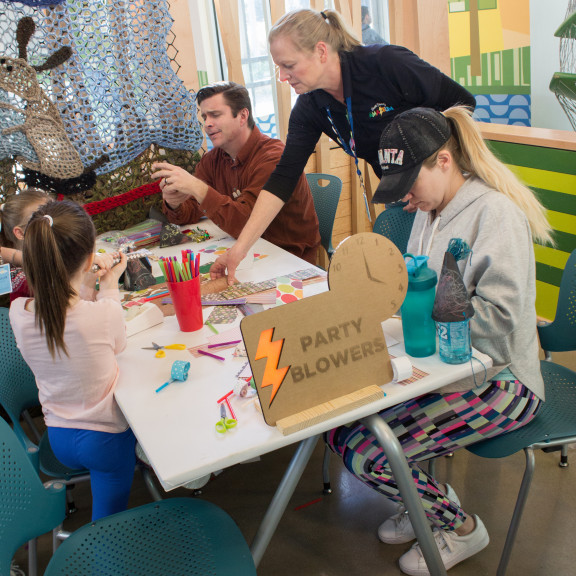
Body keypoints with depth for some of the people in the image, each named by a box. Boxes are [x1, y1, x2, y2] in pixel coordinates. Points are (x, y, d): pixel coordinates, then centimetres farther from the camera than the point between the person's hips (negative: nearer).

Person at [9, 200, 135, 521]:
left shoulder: (18, 313, -18)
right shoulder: (105, 313, -33)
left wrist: (86, 287, 1)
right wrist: (110, 287, 2)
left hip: (59, 440, 5)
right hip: (106, 437, -5)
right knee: (107, 522, 19)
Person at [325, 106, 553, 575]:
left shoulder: (495, 212, -17)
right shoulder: (431, 209, 9)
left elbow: (499, 315, -24)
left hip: (499, 379, -8)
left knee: (366, 455, -18)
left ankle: (459, 527, 11)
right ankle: (430, 497, 17)